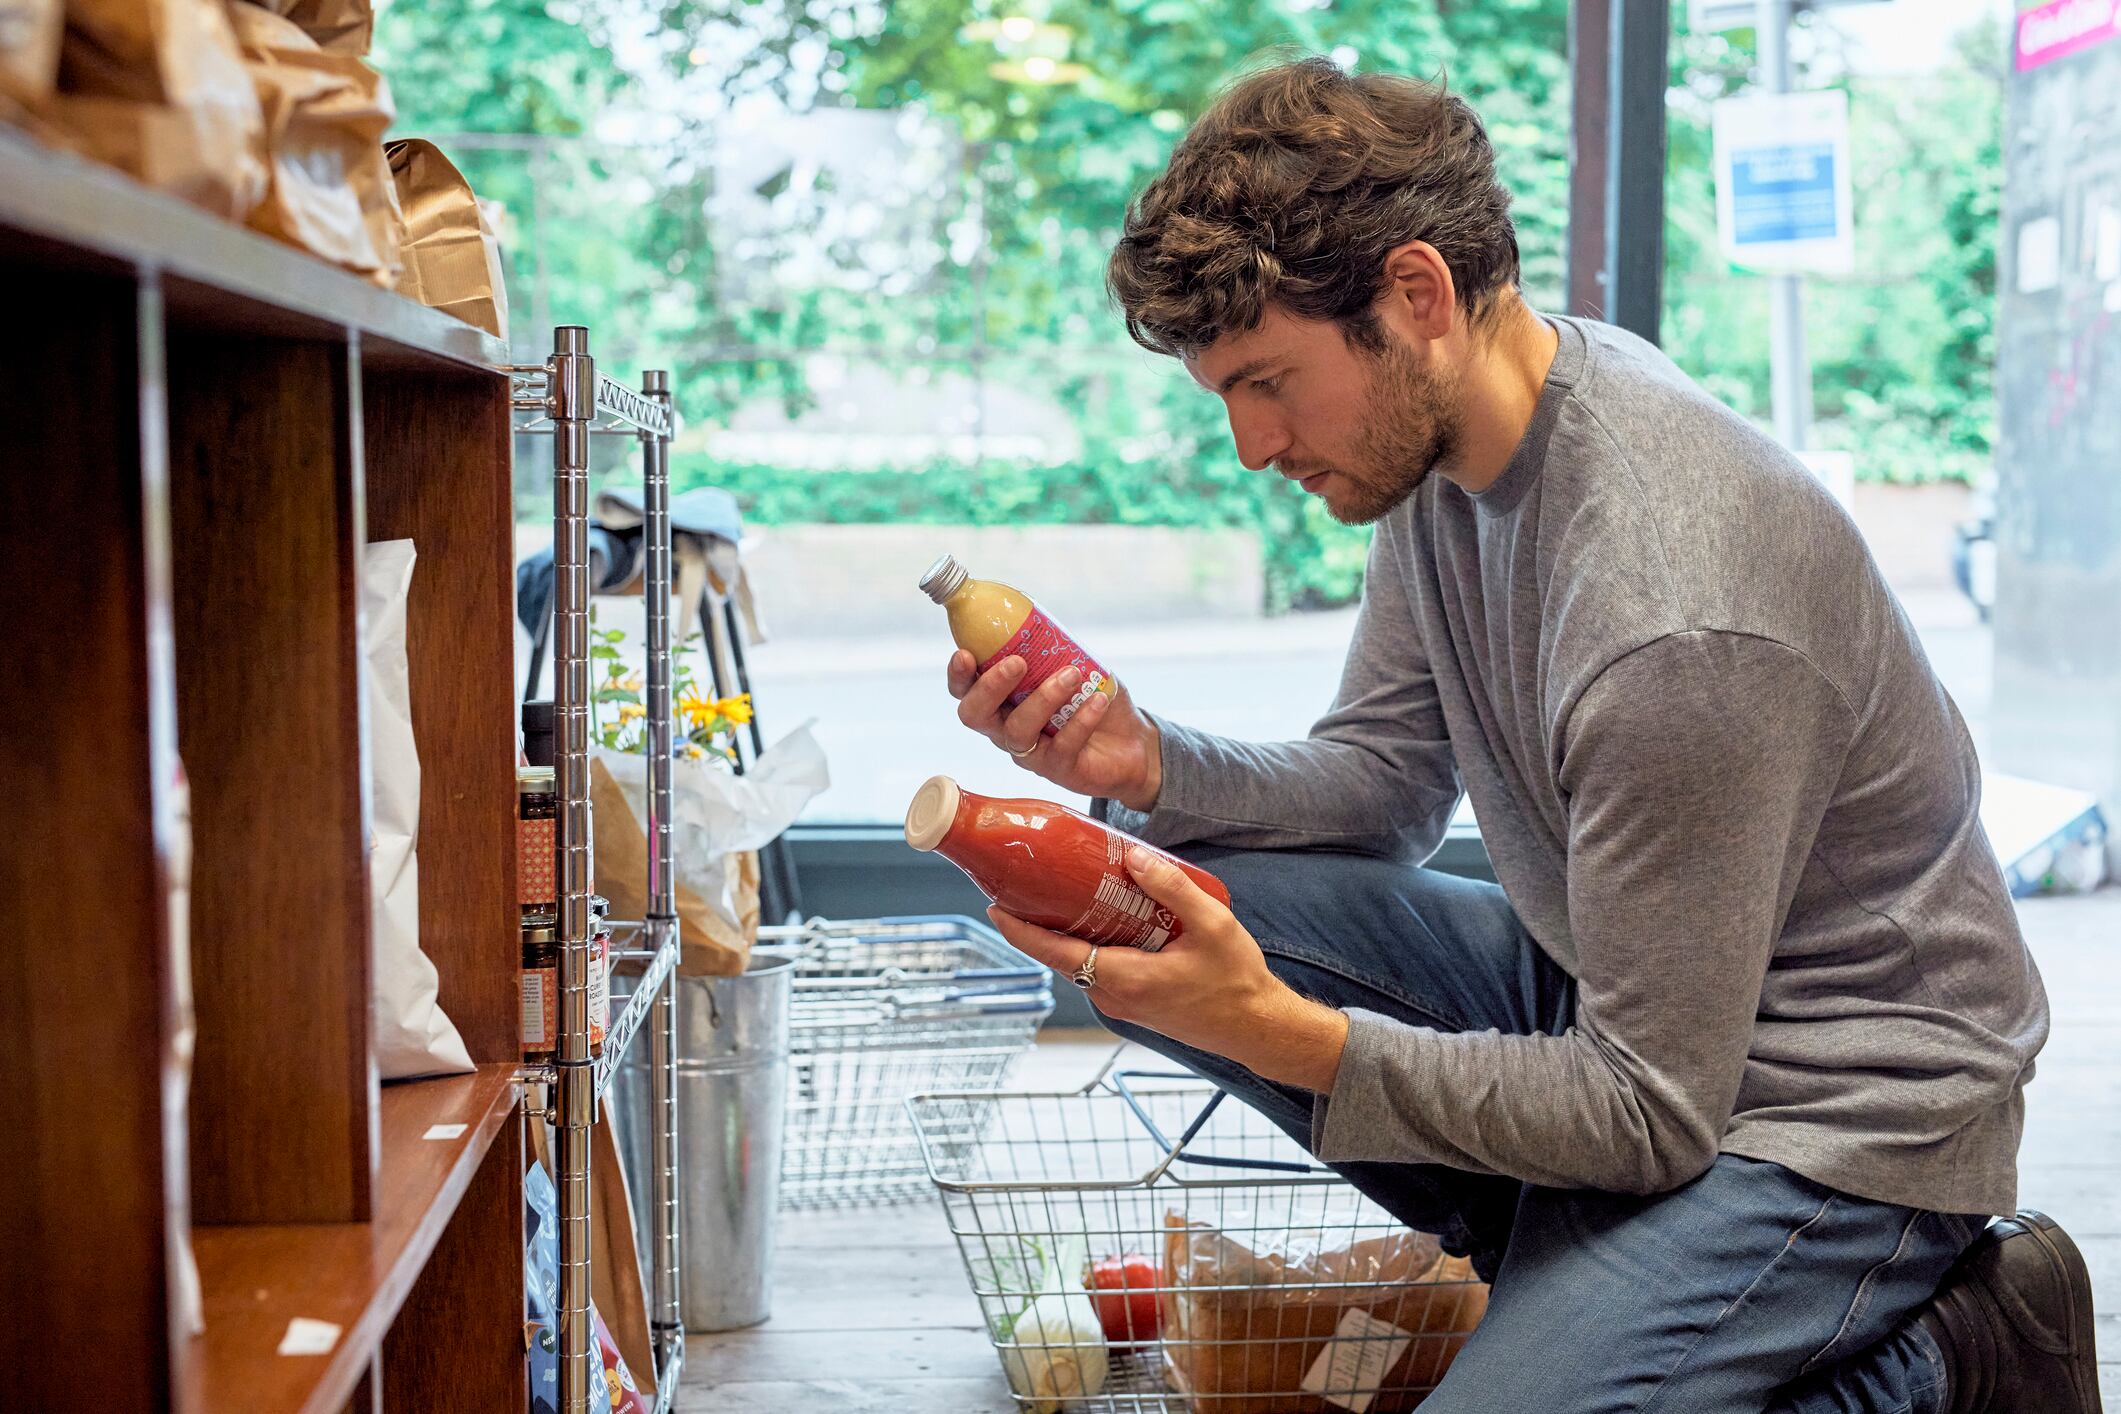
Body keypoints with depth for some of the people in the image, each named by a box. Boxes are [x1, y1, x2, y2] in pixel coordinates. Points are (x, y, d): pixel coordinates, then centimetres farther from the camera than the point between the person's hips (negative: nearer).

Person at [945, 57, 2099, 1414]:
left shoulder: (1671, 621, -31)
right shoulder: (1449, 428, -4)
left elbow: (1651, 1113, -24)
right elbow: (1387, 784, 6)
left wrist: (1275, 1035, -31)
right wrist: (1145, 765, -13)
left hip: (1830, 1109, -8)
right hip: (1622, 993, 9)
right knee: (1164, 910, -6)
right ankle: (1574, 1257, 2)